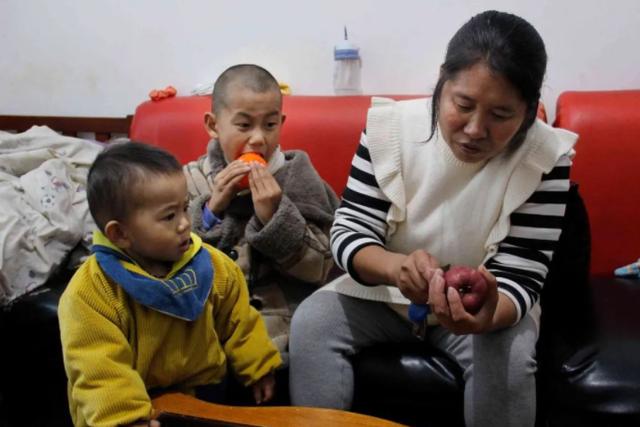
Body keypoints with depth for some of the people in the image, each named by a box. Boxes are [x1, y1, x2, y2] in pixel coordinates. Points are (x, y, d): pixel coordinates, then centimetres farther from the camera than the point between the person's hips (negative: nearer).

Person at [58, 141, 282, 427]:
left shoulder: (212, 266, -4)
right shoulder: (89, 293, -18)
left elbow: (239, 322, 8)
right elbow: (100, 372, -21)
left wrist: (258, 368, 9)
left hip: (204, 394, 3)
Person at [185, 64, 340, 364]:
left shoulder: (296, 178, 0)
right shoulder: (191, 181, 5)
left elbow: (320, 269, -5)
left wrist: (275, 216, -18)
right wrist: (211, 209, -12)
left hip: (280, 317, -2)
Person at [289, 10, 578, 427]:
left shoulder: (546, 157, -19)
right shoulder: (391, 126, -17)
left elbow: (520, 277, -19)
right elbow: (349, 232, -16)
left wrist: (488, 314, -43)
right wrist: (396, 267, -39)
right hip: (384, 291, 1)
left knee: (510, 356, -29)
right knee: (310, 323, -20)